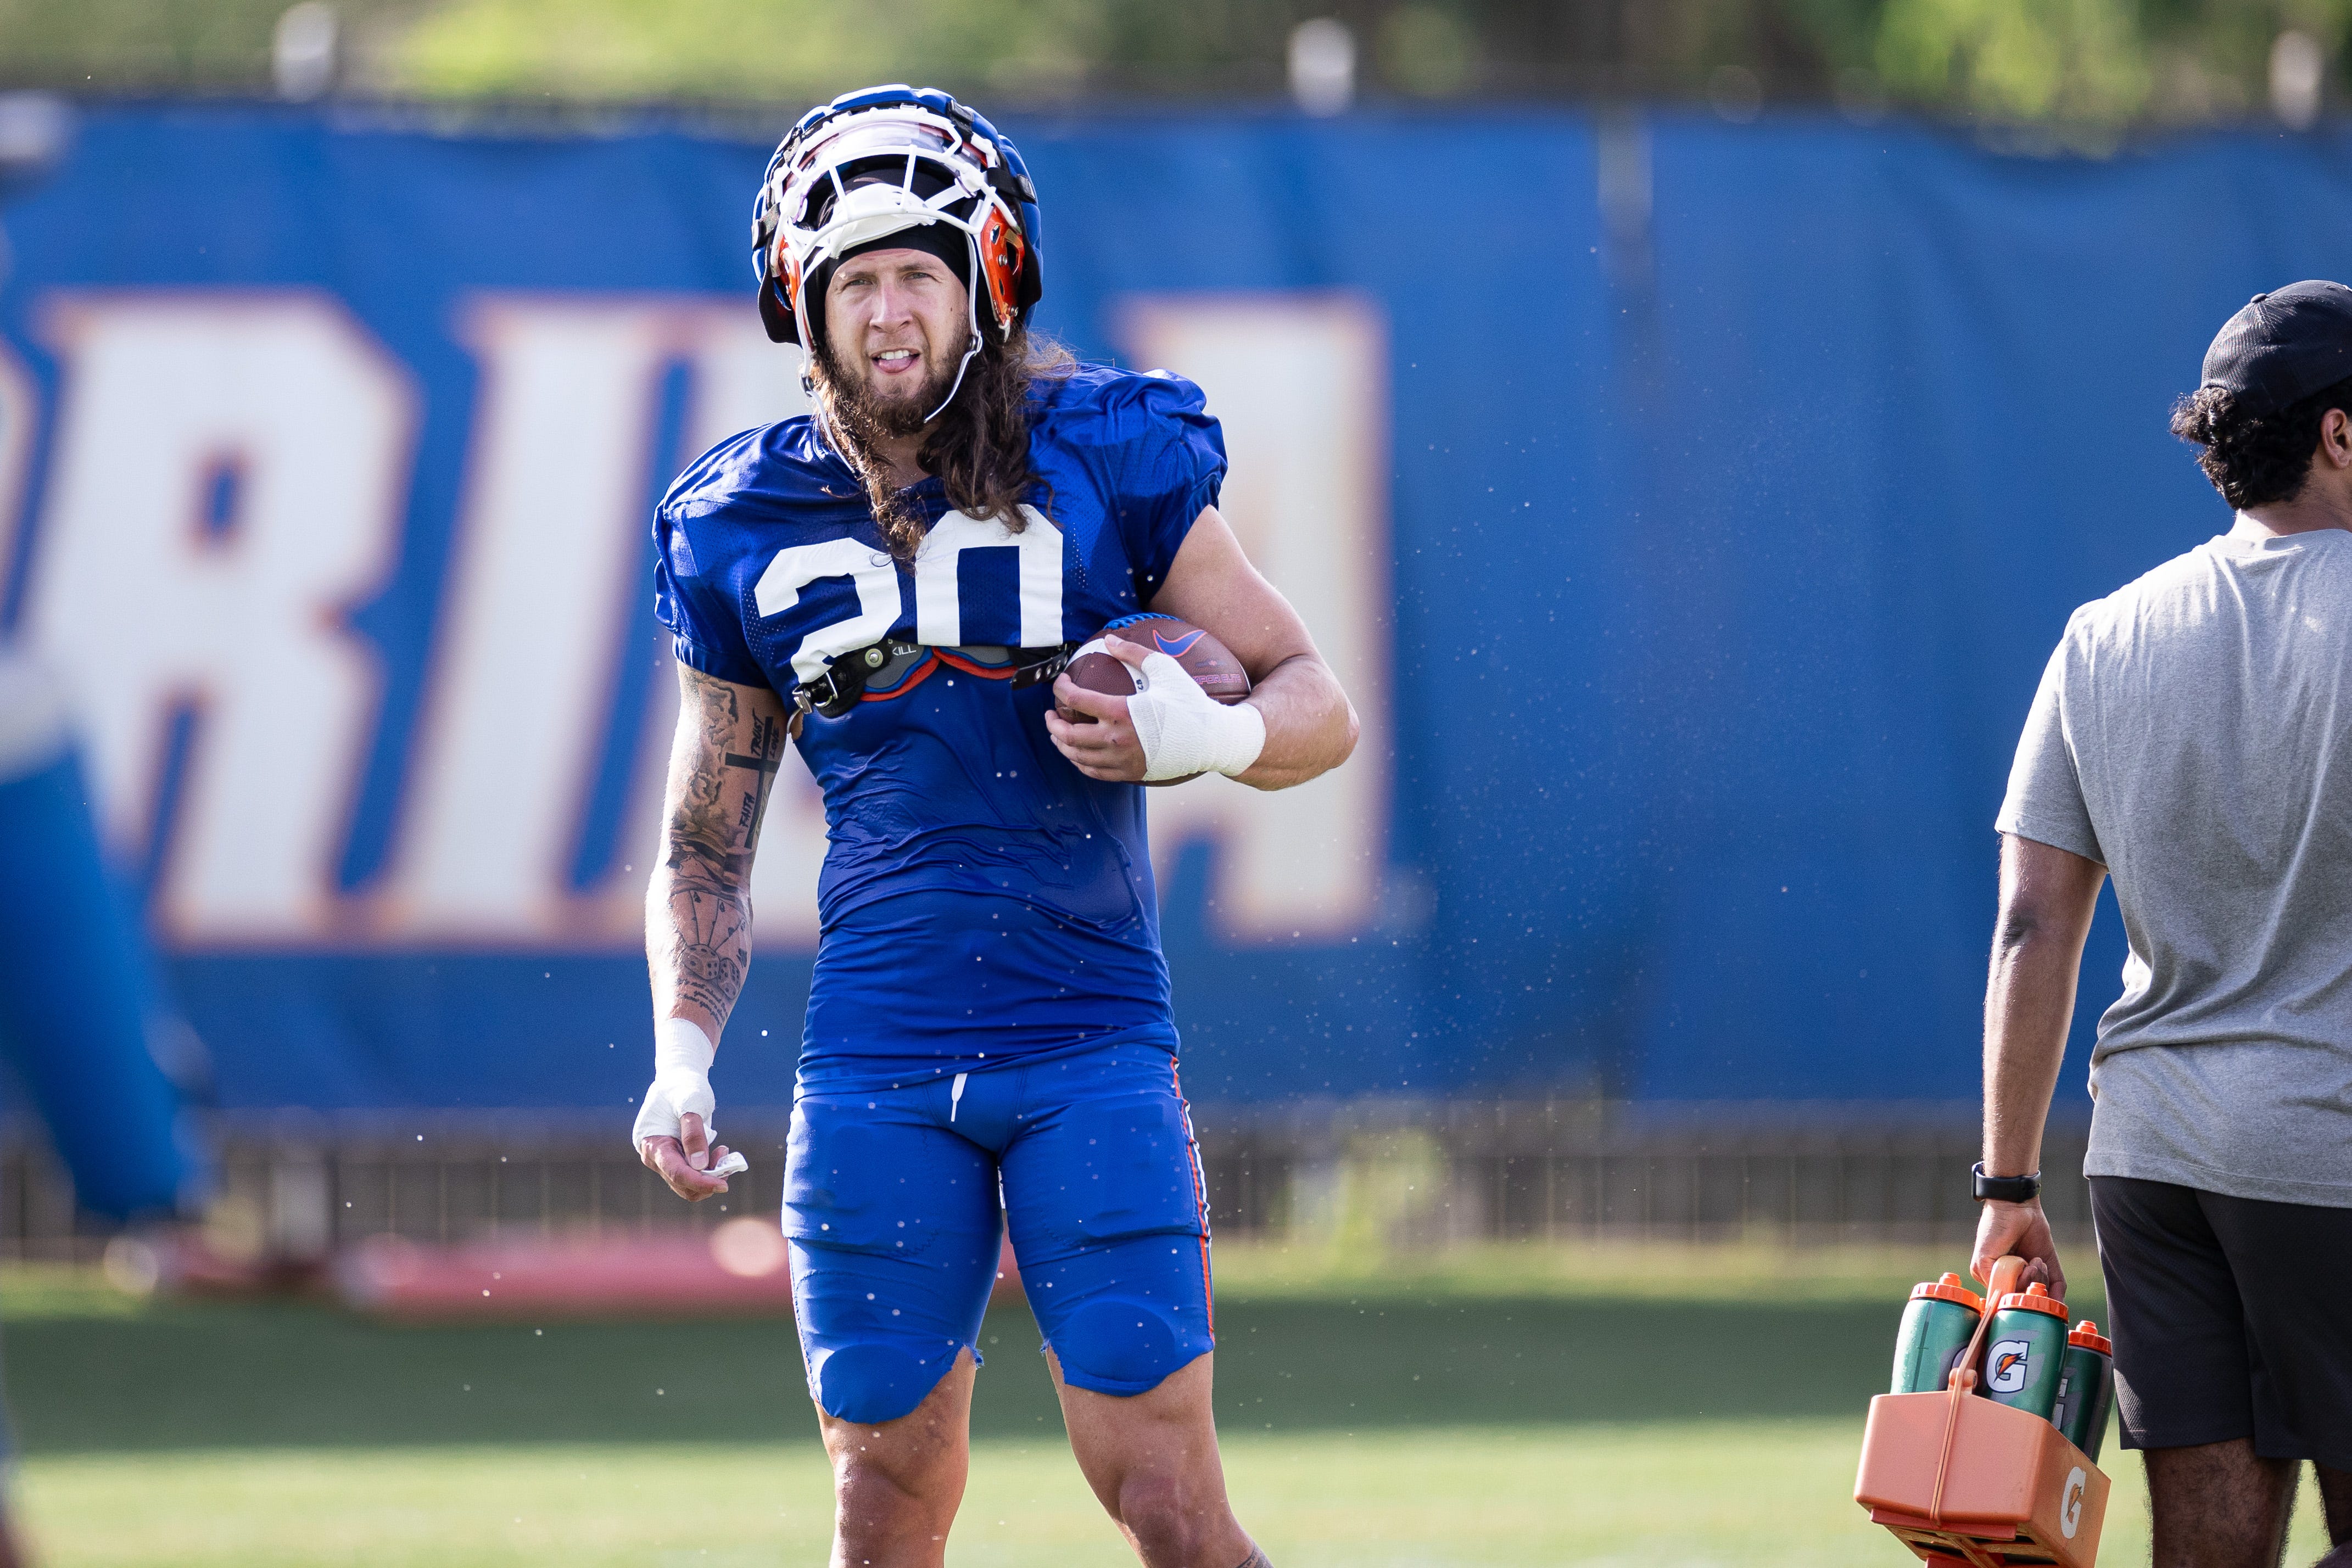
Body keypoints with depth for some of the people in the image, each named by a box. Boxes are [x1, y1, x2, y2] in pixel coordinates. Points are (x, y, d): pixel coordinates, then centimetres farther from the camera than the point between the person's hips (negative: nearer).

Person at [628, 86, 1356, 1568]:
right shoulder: (749, 527, 6)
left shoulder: (1108, 457, 0)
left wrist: (1208, 735, -19)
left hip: (1093, 1042, -2)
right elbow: (708, 850, 15)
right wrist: (682, 1056, 0)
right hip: (873, 1067, 2)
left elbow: (1318, 707, 3)